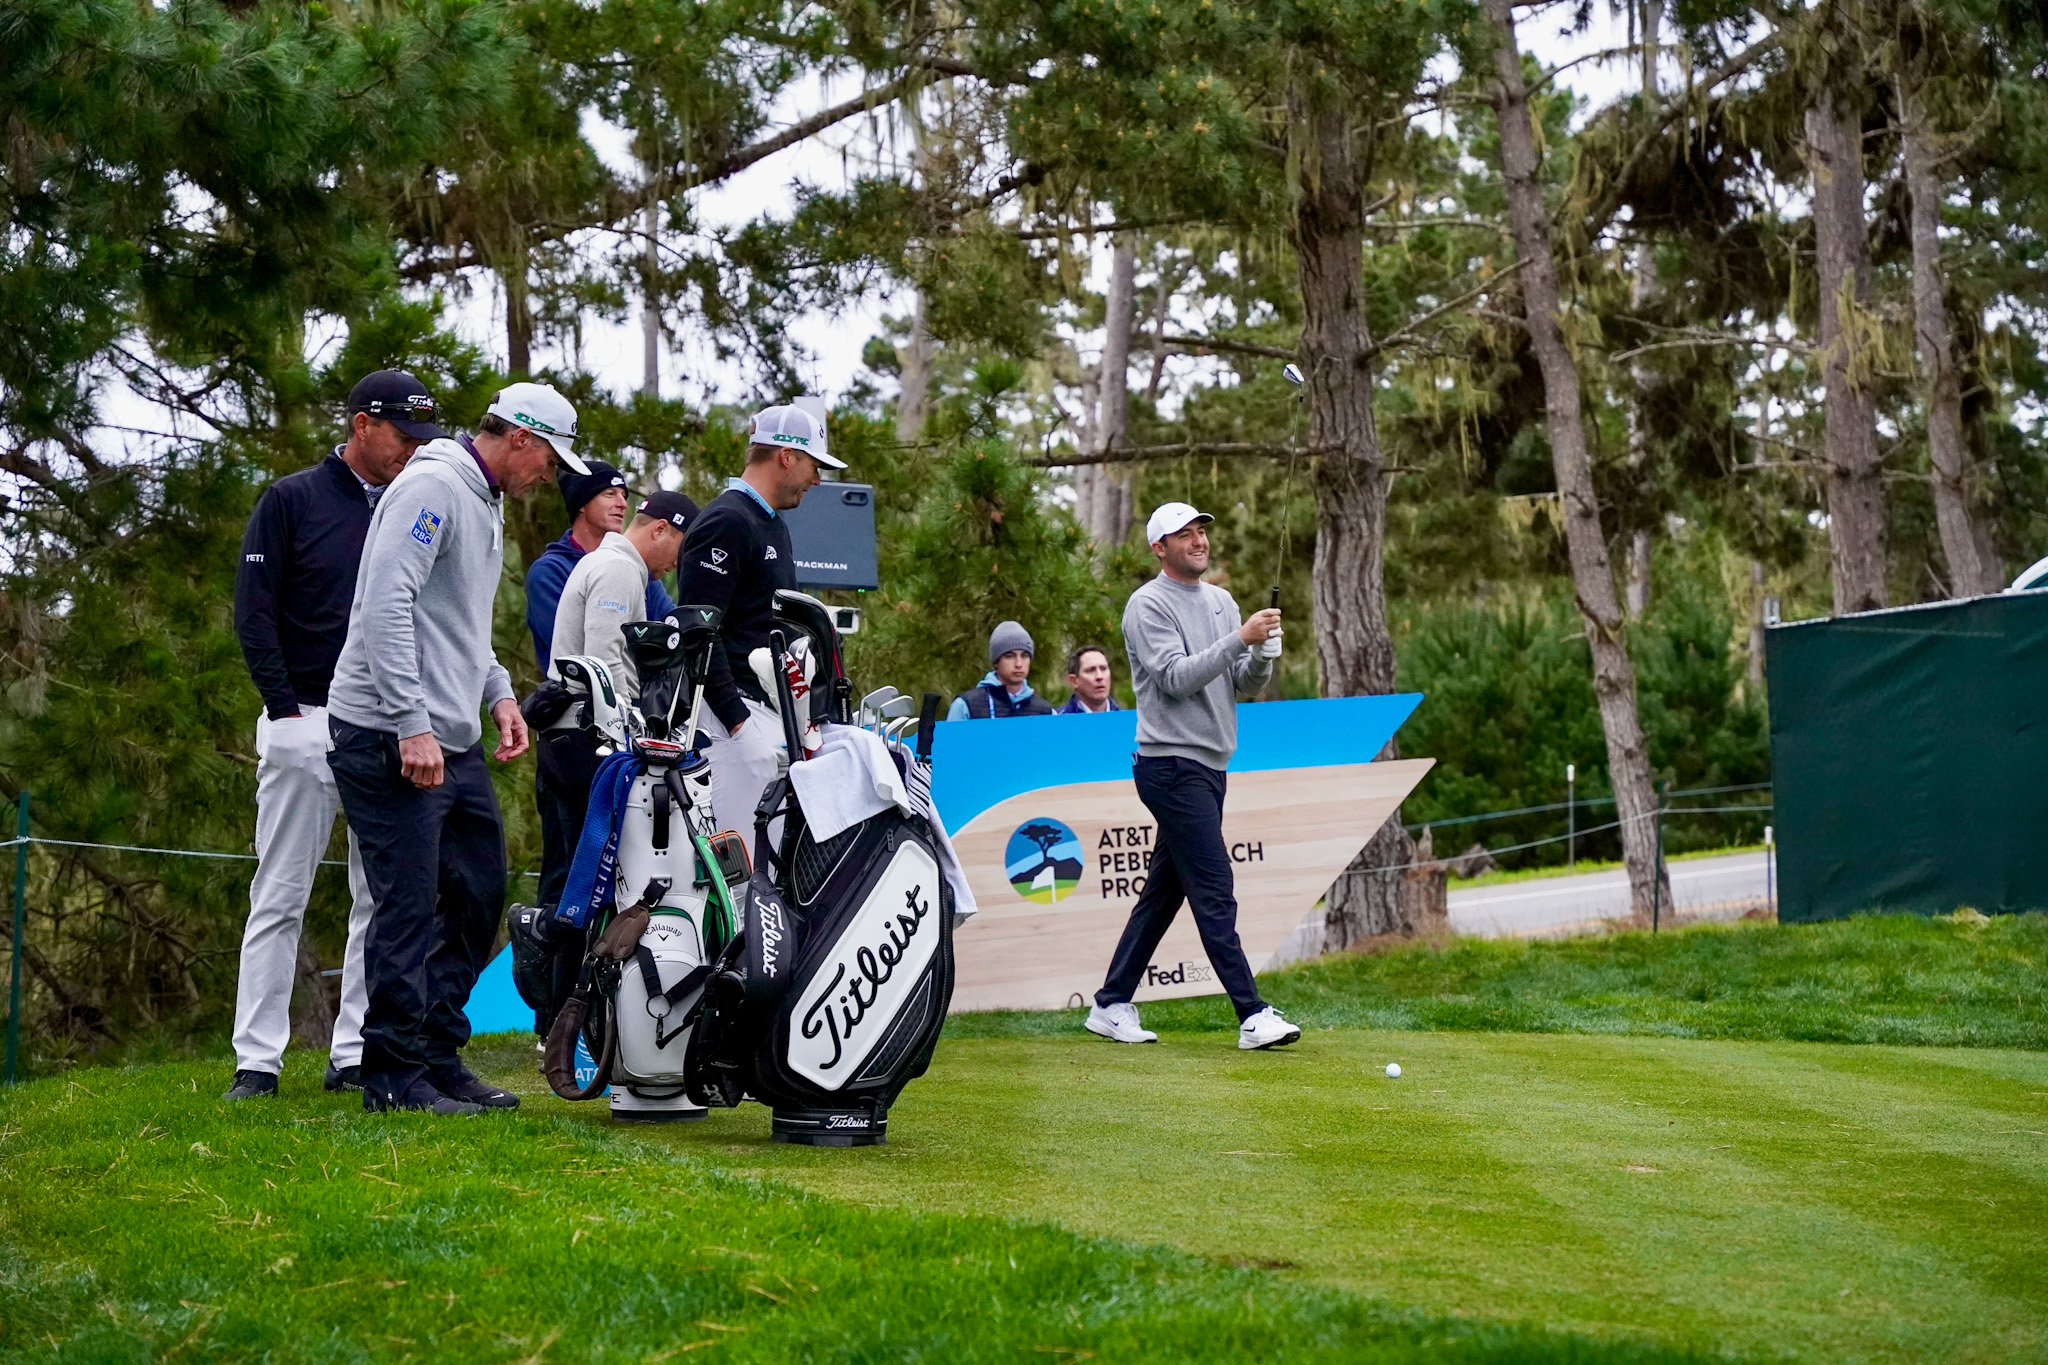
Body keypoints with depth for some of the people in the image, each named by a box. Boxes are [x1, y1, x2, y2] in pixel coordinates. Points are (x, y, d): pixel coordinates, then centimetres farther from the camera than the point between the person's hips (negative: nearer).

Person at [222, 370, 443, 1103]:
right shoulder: (291, 501, 1)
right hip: (306, 721, -4)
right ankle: (257, 1061, 0)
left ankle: (357, 1055, 9)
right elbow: (254, 611, -3)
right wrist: (286, 710, -11)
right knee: (279, 898, -2)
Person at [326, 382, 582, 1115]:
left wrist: (498, 693, 13)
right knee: (408, 905, -7)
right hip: (391, 739, -10)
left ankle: (439, 1058, 20)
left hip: (453, 743, 10)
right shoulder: (433, 486, -13)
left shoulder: (486, 504, 20)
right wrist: (411, 725, -25)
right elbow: (387, 605, -22)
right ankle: (395, 1073, 0)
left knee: (478, 896, 12)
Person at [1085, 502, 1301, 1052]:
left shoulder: (1221, 601, 16)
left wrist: (1263, 654, -8)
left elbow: (1246, 685, 12)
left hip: (1209, 766, 8)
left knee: (1164, 891, 11)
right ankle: (1253, 1016, -12)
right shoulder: (1149, 605, -8)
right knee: (1214, 892, -11)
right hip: (1171, 764, -8)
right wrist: (1240, 639, -24)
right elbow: (1176, 677, -19)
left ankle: (1111, 1006, 18)